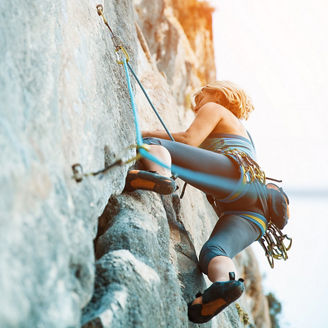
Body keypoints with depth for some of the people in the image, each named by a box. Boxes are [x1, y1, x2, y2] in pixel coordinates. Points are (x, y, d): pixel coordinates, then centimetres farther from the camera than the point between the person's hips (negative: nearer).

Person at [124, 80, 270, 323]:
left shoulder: (214, 108, 24)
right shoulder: (241, 131, 47)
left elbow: (189, 139, 5)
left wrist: (149, 135, 15)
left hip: (237, 173, -8)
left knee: (151, 144, -10)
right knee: (212, 252, -13)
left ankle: (161, 176, -43)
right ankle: (225, 281, -46)